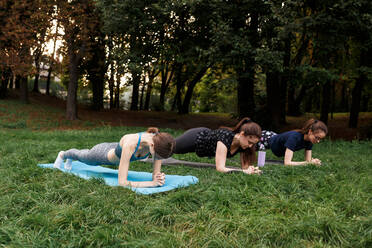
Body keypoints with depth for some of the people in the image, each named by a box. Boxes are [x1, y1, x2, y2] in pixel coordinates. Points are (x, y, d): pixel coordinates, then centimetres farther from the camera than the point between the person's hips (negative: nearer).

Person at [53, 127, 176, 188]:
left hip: (117, 154, 5)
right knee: (82, 156, 32)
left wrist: (159, 178, -48)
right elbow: (122, 182, -49)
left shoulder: (158, 142, -34)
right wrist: (152, 183, -52)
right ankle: (63, 154, 68)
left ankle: (70, 159, 73)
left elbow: (156, 175, -25)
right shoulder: (130, 144, -51)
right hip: (103, 153, -5)